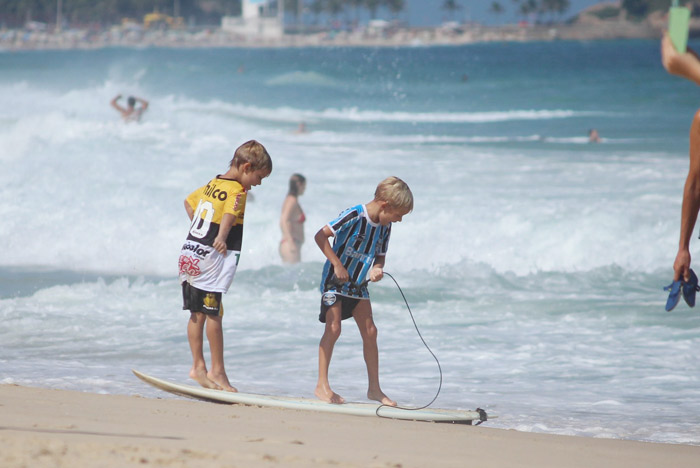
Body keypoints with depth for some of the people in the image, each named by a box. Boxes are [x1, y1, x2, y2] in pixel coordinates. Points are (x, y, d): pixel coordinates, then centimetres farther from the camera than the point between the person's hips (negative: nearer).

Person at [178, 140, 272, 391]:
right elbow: (229, 215, -27)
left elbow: (189, 201, 26)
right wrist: (221, 238, -40)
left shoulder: (212, 183, 13)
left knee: (197, 313, 12)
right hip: (211, 258, -8)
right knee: (213, 314, -3)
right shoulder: (238, 191, -12)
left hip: (189, 255, 8)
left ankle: (198, 366, 17)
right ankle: (217, 370, 2)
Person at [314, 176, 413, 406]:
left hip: (358, 285, 7)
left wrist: (377, 269, -13)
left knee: (370, 332, 3)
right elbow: (320, 236, -24)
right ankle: (322, 385, -4)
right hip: (335, 282, -7)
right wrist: (337, 264, -26)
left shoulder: (384, 227, -1)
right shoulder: (354, 216, -23)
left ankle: (374, 387, 10)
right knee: (333, 329, -11)